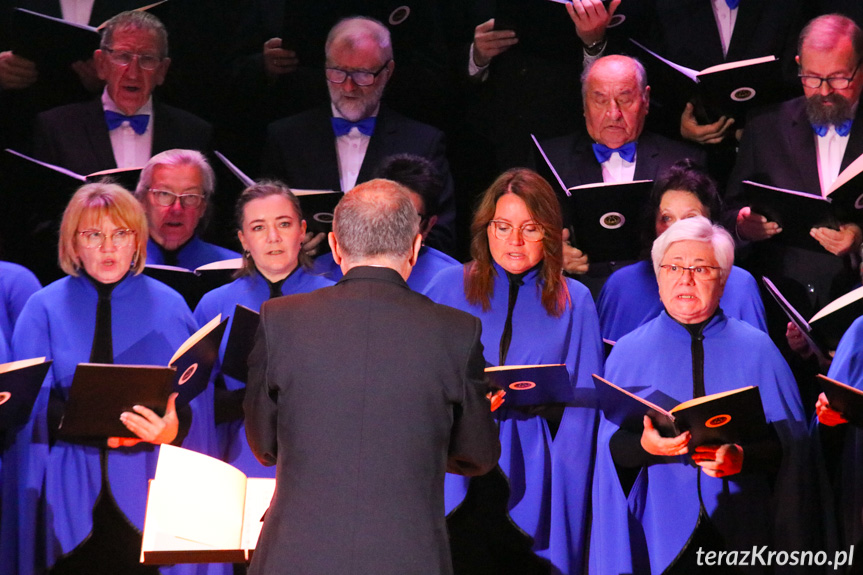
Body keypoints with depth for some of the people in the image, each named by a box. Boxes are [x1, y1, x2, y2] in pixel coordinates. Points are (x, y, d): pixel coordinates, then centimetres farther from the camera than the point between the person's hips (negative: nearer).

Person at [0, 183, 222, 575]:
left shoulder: (168, 308, 10)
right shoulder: (44, 309, 8)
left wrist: (173, 429, -19)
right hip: (70, 494, 0)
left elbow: (195, 400, 4)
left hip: (147, 491, 0)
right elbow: (33, 402, 0)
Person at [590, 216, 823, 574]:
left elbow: (789, 442, 1)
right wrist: (643, 445, -21)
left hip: (739, 530, 0)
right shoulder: (629, 353, 7)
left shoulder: (756, 350, 6)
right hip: (660, 532, 0)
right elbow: (610, 450, 1)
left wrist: (744, 457, -19)